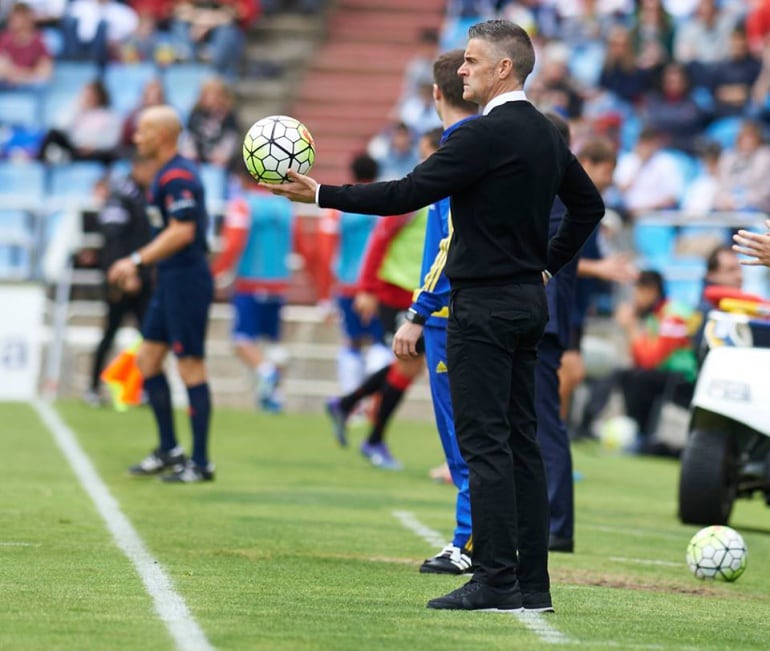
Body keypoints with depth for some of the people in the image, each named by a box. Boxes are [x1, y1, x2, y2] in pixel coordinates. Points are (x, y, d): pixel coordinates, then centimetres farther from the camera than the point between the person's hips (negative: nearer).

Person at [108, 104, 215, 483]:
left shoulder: (177, 176, -17)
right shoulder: (166, 174, 15)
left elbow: (182, 232, -25)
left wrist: (137, 260, -23)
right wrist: (139, 264, 22)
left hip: (187, 279, -11)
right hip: (170, 281, 11)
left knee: (190, 367, -5)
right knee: (147, 359, 13)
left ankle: (201, 463, 0)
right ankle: (169, 450, 20)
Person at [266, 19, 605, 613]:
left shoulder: (486, 135, -15)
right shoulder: (547, 135, 13)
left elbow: (408, 194, -17)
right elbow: (589, 205, 25)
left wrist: (321, 195, -12)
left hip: (485, 305, -9)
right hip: (529, 300, 9)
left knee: (484, 442, -8)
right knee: (521, 442, 9)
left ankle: (496, 580, -11)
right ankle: (532, 582, 9)